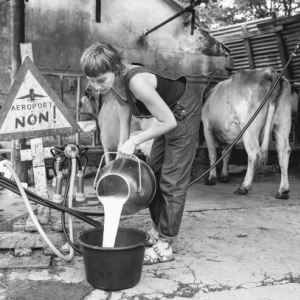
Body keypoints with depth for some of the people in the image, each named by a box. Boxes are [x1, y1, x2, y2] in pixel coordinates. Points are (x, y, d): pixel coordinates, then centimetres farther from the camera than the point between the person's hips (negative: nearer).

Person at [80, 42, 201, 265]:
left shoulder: (137, 81, -37)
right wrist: (123, 143, -4)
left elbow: (168, 121, -31)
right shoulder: (114, 81, -13)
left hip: (184, 113, -9)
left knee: (172, 181, -7)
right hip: (169, 114, 9)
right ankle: (158, 231, 28)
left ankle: (165, 246, 2)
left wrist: (135, 141, -24)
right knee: (155, 173, 14)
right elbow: (125, 104, 3)